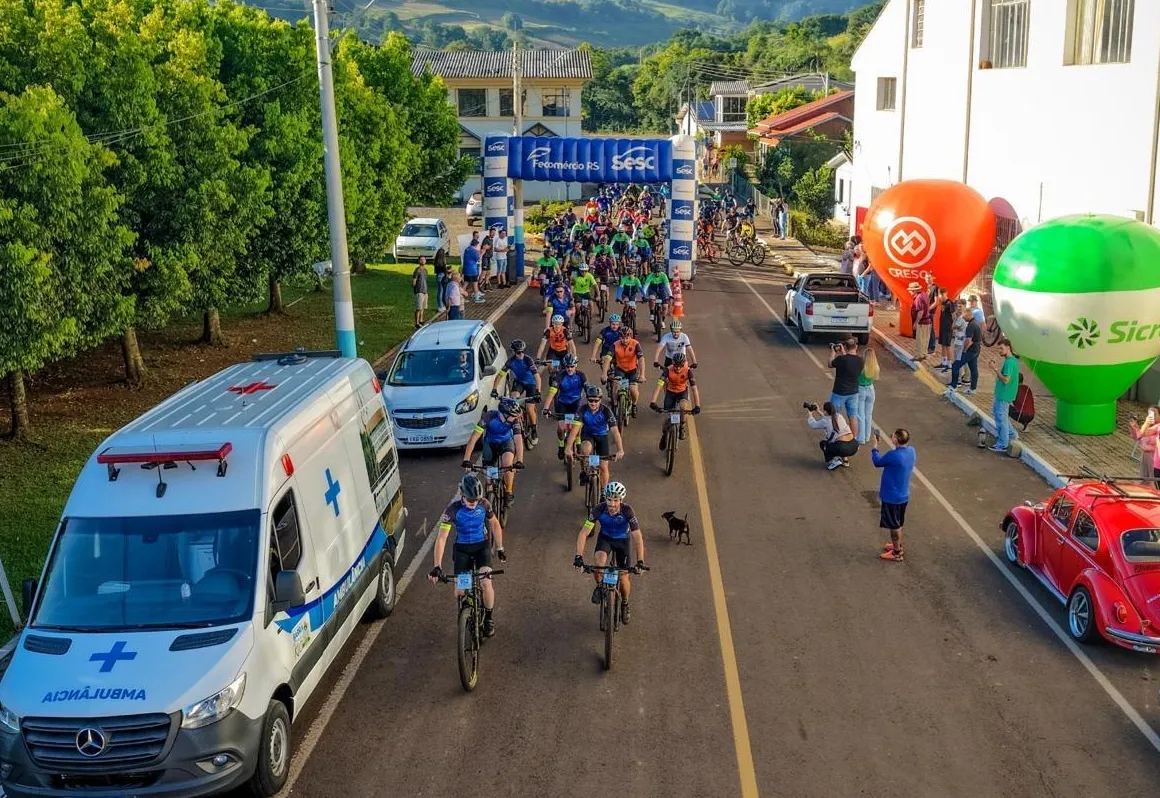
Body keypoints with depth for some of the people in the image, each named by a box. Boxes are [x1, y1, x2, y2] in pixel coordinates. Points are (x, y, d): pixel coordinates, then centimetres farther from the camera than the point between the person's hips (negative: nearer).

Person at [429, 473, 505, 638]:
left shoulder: (484, 505, -17)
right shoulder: (453, 509, -23)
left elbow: (495, 524, 2)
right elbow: (441, 538, -24)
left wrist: (499, 548, 5)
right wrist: (437, 566, -30)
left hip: (482, 546, 0)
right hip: (461, 549, 0)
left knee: (486, 583, -22)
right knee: (459, 592, -9)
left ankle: (489, 617, 3)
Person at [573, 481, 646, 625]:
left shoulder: (627, 511, -33)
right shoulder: (599, 509, -30)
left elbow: (638, 537, -33)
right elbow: (584, 533, -29)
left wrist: (640, 562, -41)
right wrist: (579, 556, -38)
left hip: (623, 540, 0)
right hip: (605, 538, 0)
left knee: (623, 577, -3)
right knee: (599, 561, -31)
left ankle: (624, 604, 27)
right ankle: (599, 586, 0)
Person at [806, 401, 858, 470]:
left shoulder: (825, 422, -3)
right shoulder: (839, 416, 13)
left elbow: (812, 425, 15)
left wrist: (810, 415, 32)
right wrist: (818, 412, 39)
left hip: (843, 449, -6)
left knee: (822, 443, 21)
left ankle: (835, 461, 4)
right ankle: (845, 460, 22)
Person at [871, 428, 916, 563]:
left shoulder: (893, 455, -30)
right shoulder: (911, 451, -8)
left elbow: (877, 462, -11)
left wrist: (875, 446, 1)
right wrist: (894, 442, 5)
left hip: (892, 497, -8)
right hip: (903, 495, 8)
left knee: (894, 525, 9)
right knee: (898, 523, 26)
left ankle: (896, 553, 22)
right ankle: (898, 545, 43)